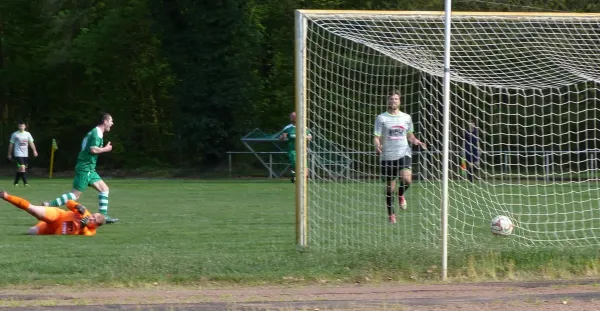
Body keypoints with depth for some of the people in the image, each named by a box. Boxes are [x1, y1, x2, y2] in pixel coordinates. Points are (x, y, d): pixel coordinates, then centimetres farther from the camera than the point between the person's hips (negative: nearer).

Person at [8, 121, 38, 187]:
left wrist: (34, 150, -8)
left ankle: (16, 182, 22)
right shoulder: (15, 134, -2)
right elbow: (11, 144, 4)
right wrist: (9, 154, 7)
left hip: (25, 154, 4)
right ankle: (25, 182, -17)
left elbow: (31, 143, 6)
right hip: (18, 154, -4)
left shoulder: (27, 134, 8)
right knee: (22, 167, -17)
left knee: (19, 169, 10)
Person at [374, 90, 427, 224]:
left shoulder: (406, 117, 11)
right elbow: (377, 137, 0)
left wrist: (417, 142, 3)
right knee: (390, 187, 3)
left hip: (404, 154, 1)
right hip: (387, 156, -1)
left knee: (406, 179, -25)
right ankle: (391, 214, 21)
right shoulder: (381, 118, 3)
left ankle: (401, 195, 9)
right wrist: (377, 146, -22)